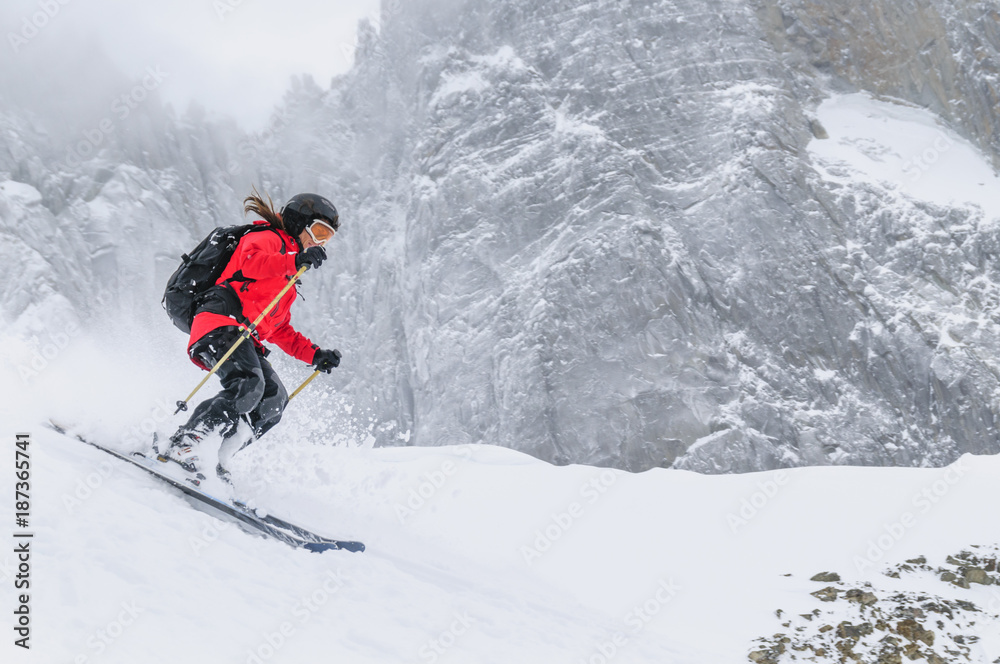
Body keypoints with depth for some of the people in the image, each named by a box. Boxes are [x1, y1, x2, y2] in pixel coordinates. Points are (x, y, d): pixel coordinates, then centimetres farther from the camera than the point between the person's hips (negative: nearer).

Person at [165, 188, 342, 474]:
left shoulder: (288, 280, 34)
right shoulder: (268, 239, 8)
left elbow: (280, 330, 34)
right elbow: (250, 261, -16)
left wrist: (315, 355, 24)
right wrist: (296, 261, -27)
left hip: (244, 338, 9)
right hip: (222, 322, -9)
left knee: (274, 399, -9)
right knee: (247, 387, -30)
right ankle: (180, 446, -30)